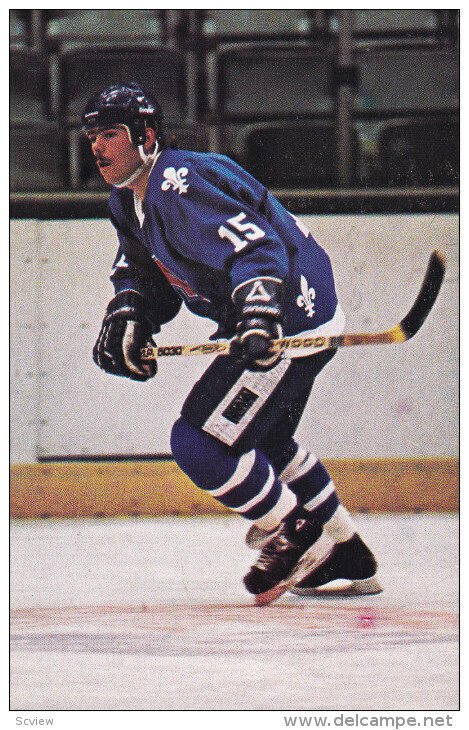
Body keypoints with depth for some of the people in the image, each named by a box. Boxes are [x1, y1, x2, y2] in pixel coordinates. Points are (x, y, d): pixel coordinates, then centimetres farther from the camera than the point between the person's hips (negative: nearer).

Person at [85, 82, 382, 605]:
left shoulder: (179, 184, -23)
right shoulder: (129, 200, 11)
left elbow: (257, 246, -32)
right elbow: (143, 271, 18)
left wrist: (257, 316, -47)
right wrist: (127, 316, -4)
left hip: (292, 319, -12)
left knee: (198, 443, -15)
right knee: (264, 442, 29)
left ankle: (294, 537, 2)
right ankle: (346, 556, 40)